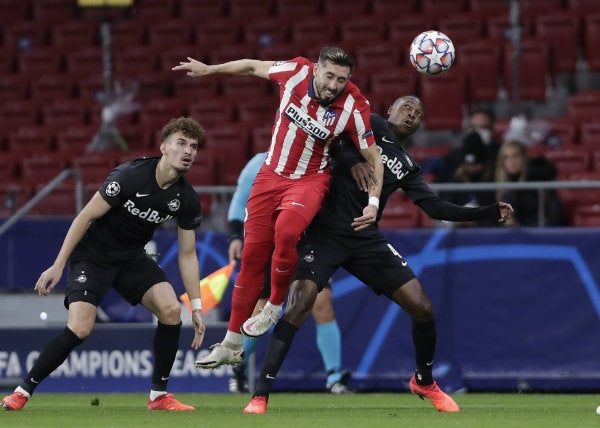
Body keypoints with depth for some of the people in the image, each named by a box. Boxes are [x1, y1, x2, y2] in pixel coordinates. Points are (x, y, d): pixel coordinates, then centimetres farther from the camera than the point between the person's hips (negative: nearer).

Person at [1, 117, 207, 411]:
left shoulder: (186, 199, -8)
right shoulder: (130, 175, -25)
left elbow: (187, 255, 2)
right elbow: (86, 217, -18)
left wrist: (197, 307, -2)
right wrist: (58, 266, -19)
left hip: (131, 258, 5)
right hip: (91, 253, -5)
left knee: (171, 310, -17)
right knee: (80, 329, -22)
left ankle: (159, 395, -2)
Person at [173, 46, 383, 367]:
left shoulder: (354, 107, -18)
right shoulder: (297, 72, -13)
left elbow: (373, 157, -7)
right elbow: (253, 66, 6)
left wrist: (374, 201, -15)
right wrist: (207, 70, 14)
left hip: (310, 180, -3)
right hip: (271, 175, 3)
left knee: (286, 231, -34)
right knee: (252, 258, 4)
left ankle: (274, 306, -10)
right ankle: (231, 345, 15)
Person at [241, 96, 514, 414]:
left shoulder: (406, 167, 19)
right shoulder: (372, 125, 4)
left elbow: (435, 208, 16)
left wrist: (490, 213, 12)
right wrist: (351, 161, -27)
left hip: (366, 238, 6)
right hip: (326, 231, -6)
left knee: (422, 308, -1)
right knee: (299, 304, -24)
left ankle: (424, 382, 25)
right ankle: (260, 396, -19)